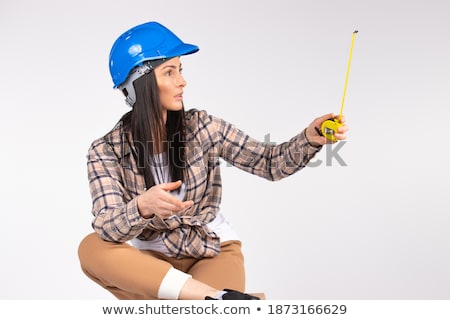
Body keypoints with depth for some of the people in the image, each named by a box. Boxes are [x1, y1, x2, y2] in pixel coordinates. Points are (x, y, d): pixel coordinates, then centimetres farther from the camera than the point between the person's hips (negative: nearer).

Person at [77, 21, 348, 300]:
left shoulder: (202, 127, -7)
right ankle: (219, 297, -32)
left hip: (213, 251, -1)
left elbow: (270, 163, -5)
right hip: (151, 261, 2)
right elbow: (108, 227, -22)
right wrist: (142, 207, -45)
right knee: (92, 249, -31)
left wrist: (310, 138, -25)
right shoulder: (106, 151, -10)